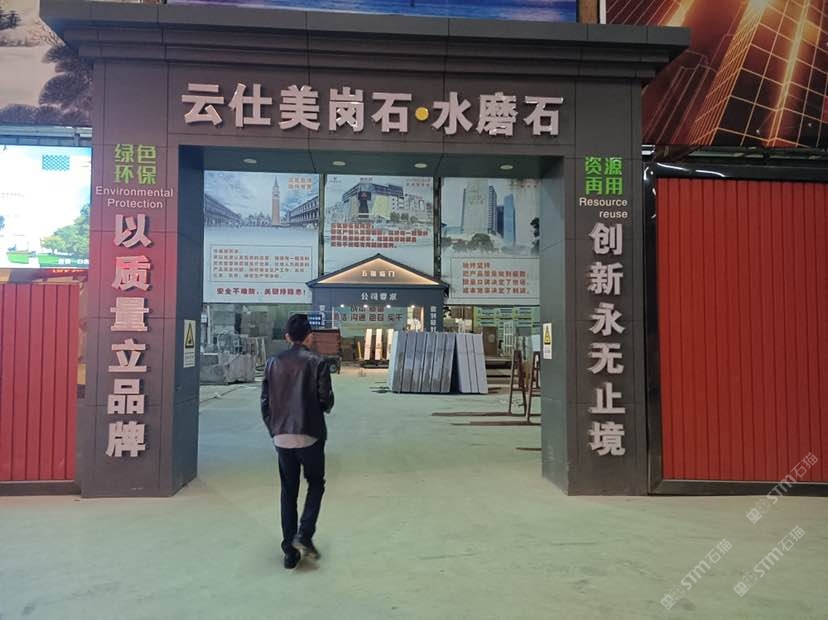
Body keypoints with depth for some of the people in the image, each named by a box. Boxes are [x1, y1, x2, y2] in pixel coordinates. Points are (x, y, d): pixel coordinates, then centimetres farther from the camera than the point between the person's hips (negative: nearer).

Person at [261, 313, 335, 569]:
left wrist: (274, 429, 15)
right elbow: (326, 400, -10)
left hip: (282, 437, 3)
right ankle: (304, 535, 1)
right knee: (316, 484, 16)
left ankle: (290, 551, 17)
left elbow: (265, 402, 4)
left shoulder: (273, 363, 3)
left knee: (288, 492, 13)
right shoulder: (317, 362, -8)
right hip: (310, 435, -3)